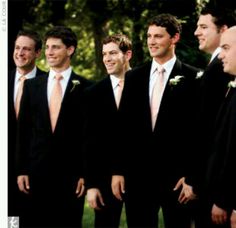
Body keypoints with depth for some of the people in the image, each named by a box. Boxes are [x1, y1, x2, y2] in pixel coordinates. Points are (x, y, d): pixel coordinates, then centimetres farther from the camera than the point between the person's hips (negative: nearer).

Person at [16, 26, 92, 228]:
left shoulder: (85, 88, -1)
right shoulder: (32, 86, 9)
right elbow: (23, 130, 9)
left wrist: (85, 173, -7)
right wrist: (21, 170, 3)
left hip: (71, 172, -3)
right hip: (38, 171, 3)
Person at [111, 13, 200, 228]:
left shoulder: (193, 78, -2)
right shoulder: (133, 77, 10)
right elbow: (123, 127, 9)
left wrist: (193, 177, -10)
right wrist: (117, 170, 5)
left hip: (177, 176, -3)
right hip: (137, 174, 4)